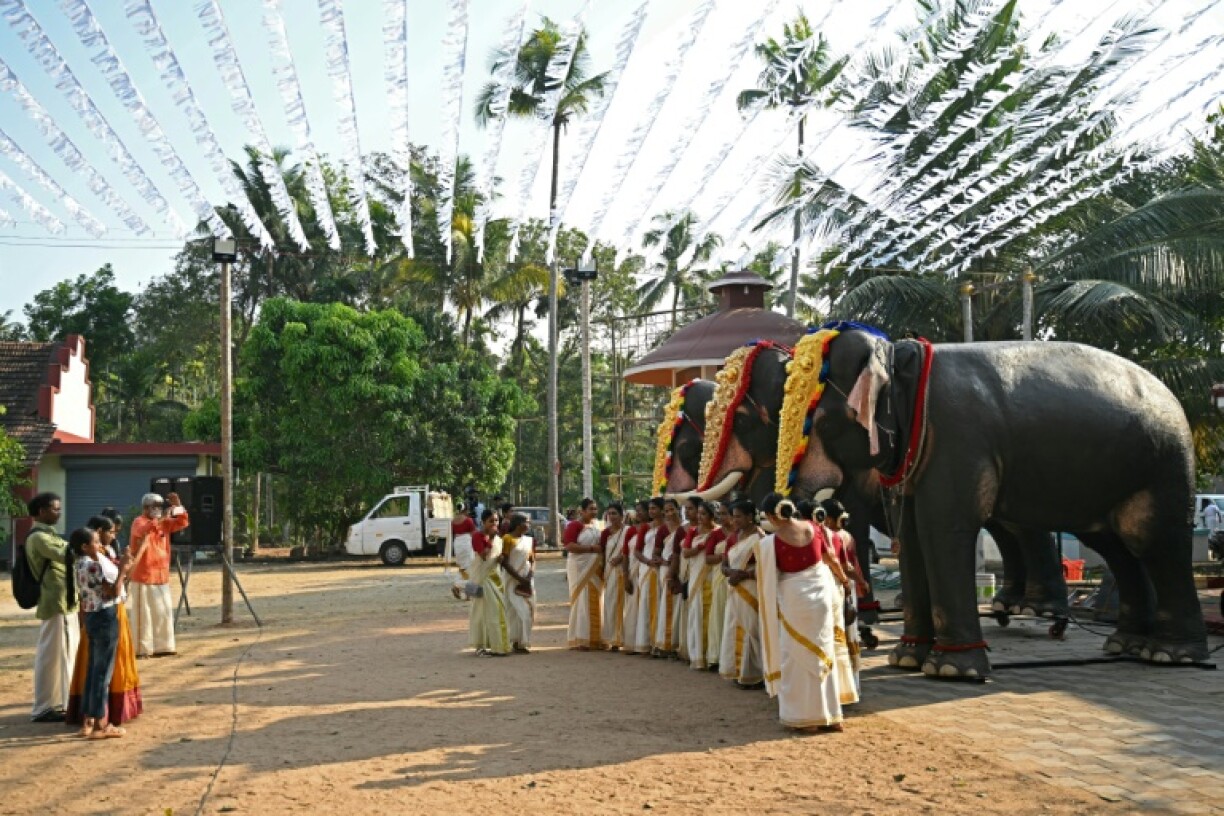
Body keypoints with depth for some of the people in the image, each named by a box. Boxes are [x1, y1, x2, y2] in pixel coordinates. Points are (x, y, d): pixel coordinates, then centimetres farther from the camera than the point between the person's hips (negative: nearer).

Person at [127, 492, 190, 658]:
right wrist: (160, 519, -41)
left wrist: (178, 506, -6)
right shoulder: (139, 522, -10)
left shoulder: (163, 523, 11)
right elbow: (143, 531, -32)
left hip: (161, 576, 7)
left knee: (163, 612, 10)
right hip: (144, 577, -7)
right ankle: (142, 648, 0)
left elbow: (183, 523, 7)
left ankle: (162, 646, 18)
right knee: (144, 614, -4)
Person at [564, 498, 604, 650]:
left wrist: (602, 550, 9)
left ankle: (594, 638, 12)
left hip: (595, 569, 7)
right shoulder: (574, 525, -8)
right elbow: (569, 545, -19)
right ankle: (580, 639, -3)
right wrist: (591, 548, -19)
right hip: (580, 568, -7)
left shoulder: (596, 527, 16)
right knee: (582, 601, -7)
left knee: (595, 602, 6)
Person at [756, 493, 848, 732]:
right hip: (821, 593, 5)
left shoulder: (770, 542, -17)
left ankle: (801, 716, 12)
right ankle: (829, 715, 21)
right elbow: (831, 559, 8)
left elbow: (769, 577, -7)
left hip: (793, 599, -5)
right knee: (822, 654, 15)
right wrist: (842, 577, 28)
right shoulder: (813, 528, -4)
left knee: (796, 658, 8)